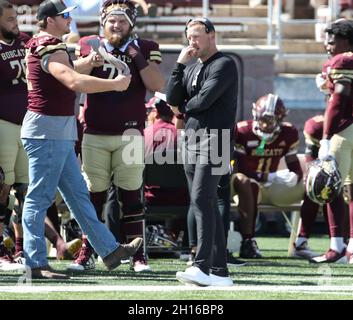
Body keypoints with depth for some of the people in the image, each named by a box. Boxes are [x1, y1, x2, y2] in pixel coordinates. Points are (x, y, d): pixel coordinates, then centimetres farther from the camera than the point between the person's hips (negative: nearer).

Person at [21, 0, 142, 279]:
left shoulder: (43, 47, 17)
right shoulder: (51, 49, -16)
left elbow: (65, 73, 34)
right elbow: (75, 82, -31)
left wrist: (88, 63, 14)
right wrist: (115, 85, -22)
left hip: (59, 134, 11)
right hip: (47, 131, -11)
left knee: (78, 195, 14)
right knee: (39, 197, -8)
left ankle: (109, 250, 20)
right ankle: (35, 264, -7)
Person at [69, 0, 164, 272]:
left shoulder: (144, 49, 4)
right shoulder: (89, 45, 8)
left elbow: (157, 85, -8)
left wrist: (137, 57, -14)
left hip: (129, 134, -1)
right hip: (95, 133, 1)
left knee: (131, 195, -1)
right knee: (93, 195, 2)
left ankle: (138, 255, 2)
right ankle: (86, 252, 8)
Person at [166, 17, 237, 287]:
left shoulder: (224, 65, -5)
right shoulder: (191, 69, 20)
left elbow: (205, 99, -15)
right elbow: (172, 99, 9)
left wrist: (184, 107, 4)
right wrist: (180, 65, 2)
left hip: (214, 139, -9)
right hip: (192, 141, 9)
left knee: (201, 201, -20)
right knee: (207, 206, 6)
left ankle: (203, 267, -29)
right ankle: (219, 272, 7)